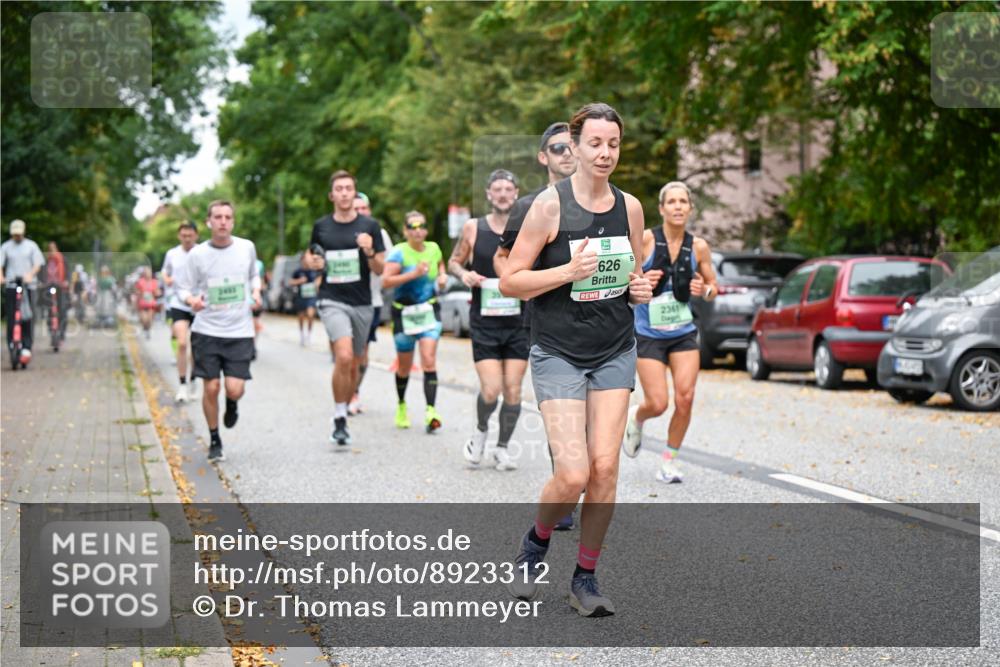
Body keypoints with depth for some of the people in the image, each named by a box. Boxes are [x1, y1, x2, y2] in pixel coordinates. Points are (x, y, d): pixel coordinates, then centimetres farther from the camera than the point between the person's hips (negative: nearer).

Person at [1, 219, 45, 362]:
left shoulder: (31, 246, 8)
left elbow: (38, 263, 1)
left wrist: (30, 275, -18)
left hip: (28, 286, -1)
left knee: (27, 318, -4)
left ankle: (26, 347, -3)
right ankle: (12, 345, 4)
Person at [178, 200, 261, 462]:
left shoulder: (247, 247, 2)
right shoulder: (197, 254, -4)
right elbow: (183, 288, 2)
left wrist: (256, 291, 1)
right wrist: (191, 300, -20)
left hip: (239, 332, 1)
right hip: (206, 330, -1)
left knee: (234, 389, -10)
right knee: (211, 387, -2)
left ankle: (232, 405, 29)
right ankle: (214, 441, 19)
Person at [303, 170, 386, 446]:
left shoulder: (369, 226, 1)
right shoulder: (321, 226, 4)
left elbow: (379, 270, 2)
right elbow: (310, 255, 21)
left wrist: (370, 252, -18)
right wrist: (312, 262, -2)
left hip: (362, 304, 2)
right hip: (332, 301, -2)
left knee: (353, 365, 10)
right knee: (344, 357, -22)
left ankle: (344, 415, 29)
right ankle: (339, 419, -11)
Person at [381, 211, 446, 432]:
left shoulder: (433, 248, 2)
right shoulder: (399, 252, -13)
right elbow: (386, 281, -26)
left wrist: (442, 275, 4)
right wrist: (414, 273, -32)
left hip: (430, 311, 2)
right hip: (404, 313, -2)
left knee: (429, 361, -14)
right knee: (404, 366, 11)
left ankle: (430, 412, -19)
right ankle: (401, 405, 37)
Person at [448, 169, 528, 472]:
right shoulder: (473, 228, 1)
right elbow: (454, 262, 13)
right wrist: (464, 274, -8)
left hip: (519, 323, 1)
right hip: (484, 323, -1)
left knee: (513, 391, 0)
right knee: (491, 390, -10)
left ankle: (502, 448, 20)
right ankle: (481, 430, 21)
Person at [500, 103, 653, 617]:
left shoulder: (629, 207, 5)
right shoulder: (550, 205, -10)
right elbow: (510, 281, -9)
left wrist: (641, 289, -3)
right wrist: (569, 271, -22)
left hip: (615, 352, 4)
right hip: (559, 354, -4)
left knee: (604, 467, -6)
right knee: (573, 474, -12)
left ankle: (585, 579, 10)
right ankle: (535, 544, 19)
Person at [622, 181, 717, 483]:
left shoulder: (698, 246, 0)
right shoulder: (645, 240, -10)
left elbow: (712, 289, 12)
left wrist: (705, 290, -10)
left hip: (684, 333, 3)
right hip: (648, 334, -3)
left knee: (685, 397, -9)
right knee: (657, 404, -8)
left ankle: (669, 462, 10)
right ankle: (635, 419, 30)